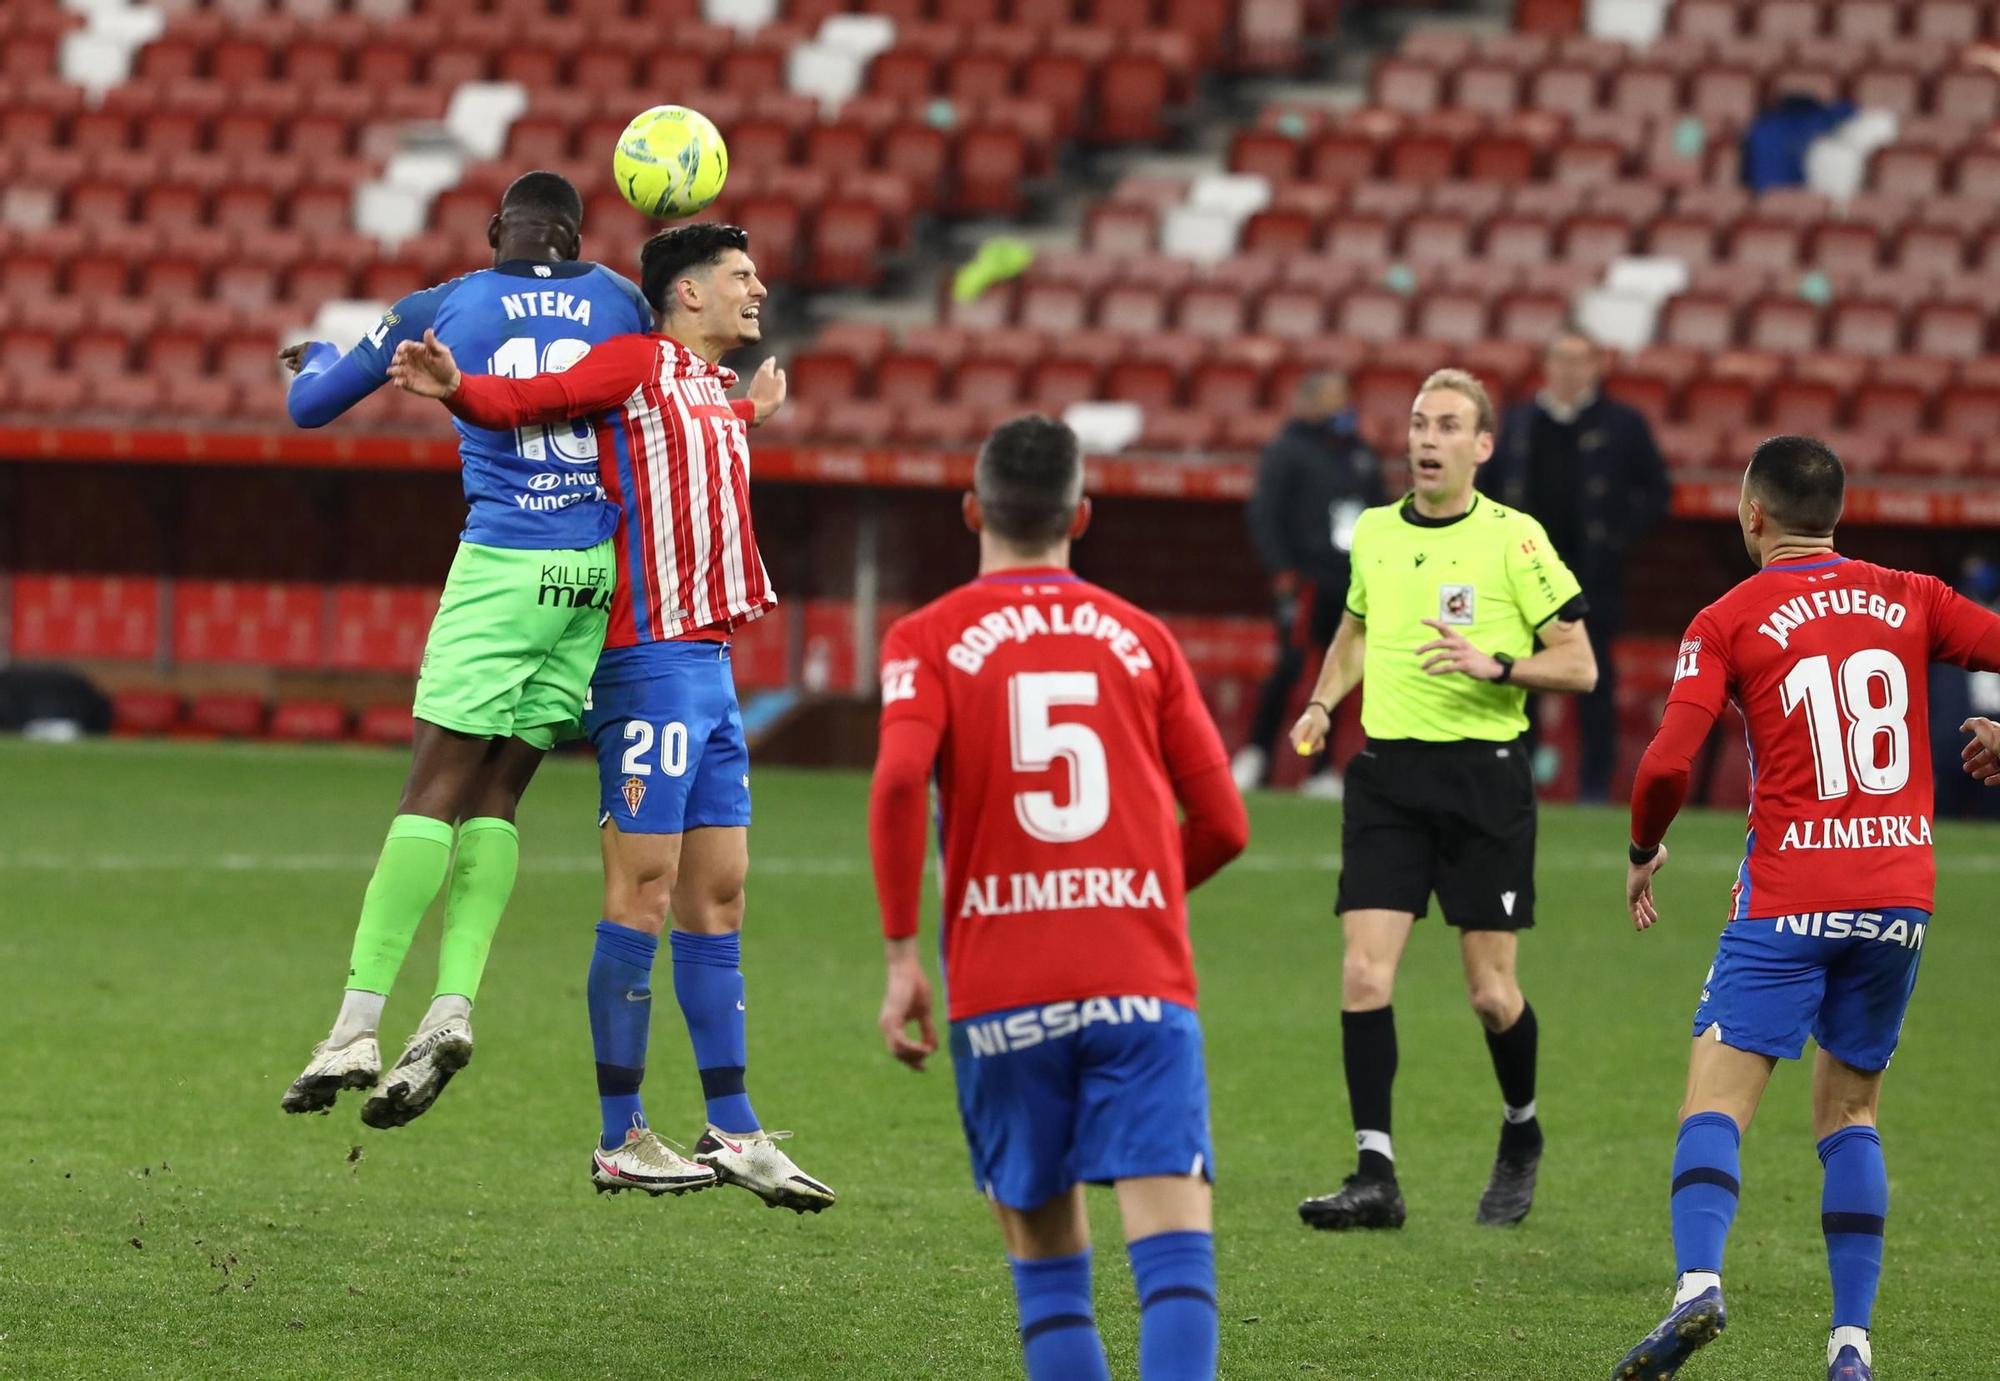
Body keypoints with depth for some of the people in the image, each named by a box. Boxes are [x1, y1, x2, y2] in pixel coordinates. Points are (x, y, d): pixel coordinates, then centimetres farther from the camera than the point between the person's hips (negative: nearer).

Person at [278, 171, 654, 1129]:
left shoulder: (443, 308, 9)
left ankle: (358, 1024, -13)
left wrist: (313, 358, 37)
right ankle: (452, 1007, -8)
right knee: (496, 795, 7)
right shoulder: (620, 303, 13)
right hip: (602, 572, 3)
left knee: (433, 792, -6)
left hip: (503, 567, -3)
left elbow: (311, 405, 16)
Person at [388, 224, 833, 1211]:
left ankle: (733, 1130, 12)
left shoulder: (713, 389, 20)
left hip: (709, 665, 9)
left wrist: (750, 412, 52)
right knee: (644, 891, -8)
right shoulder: (636, 363, -6)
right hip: (651, 660, -9)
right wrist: (455, 387, -34)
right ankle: (619, 1138, -6)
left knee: (717, 897, 9)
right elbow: (522, 400, -15)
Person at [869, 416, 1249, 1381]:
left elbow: (901, 780, -13)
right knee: (1175, 1247, -10)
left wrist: (901, 956, -8)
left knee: (1045, 1257, 13)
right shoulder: (1142, 639, 12)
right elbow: (1222, 824, 11)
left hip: (1002, 992, 0)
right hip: (1144, 979, 0)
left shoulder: (928, 639, 6)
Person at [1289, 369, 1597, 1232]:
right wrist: (1323, 702, 12)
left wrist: (1494, 664, -19)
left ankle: (1521, 1134, 30)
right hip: (1385, 772, 4)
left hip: (1482, 772, -4)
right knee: (1364, 974, -9)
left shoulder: (1513, 539, -5)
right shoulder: (1374, 532, 9)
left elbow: (1579, 665, -4)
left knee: (1490, 990, 2)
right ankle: (1375, 1176, -7)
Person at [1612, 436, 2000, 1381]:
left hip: (1789, 896, -3)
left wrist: (1643, 850, 9)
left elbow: (1667, 766, -10)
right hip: (1900, 892, 4)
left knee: (1717, 1096, -4)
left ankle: (1697, 1283, -29)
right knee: (1849, 1109, 13)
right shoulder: (1910, 601, 8)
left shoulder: (1727, 623, -1)